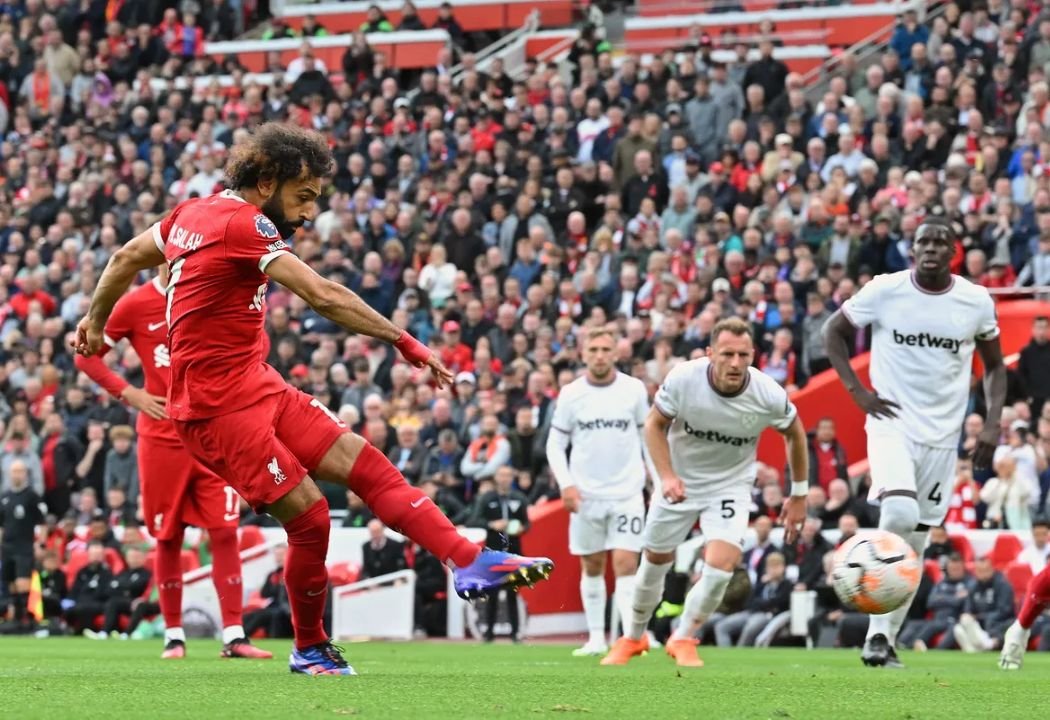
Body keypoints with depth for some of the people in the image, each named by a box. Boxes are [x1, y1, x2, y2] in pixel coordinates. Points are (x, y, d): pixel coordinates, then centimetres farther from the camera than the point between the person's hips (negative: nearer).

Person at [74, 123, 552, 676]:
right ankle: (309, 648, 9)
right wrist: (405, 342, -21)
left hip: (257, 386, 10)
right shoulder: (243, 223, -17)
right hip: (217, 406, -10)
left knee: (363, 463, -2)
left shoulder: (195, 211, 11)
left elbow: (125, 260, 24)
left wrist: (95, 322, 39)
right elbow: (324, 297, -24)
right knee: (309, 516, -10)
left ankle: (469, 561, -10)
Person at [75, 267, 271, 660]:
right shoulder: (135, 305, -3)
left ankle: (233, 635, -4)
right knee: (168, 538, 4)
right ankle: (173, 635, 14)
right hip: (162, 438, -2)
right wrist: (130, 394, -9)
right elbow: (85, 355, 2)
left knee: (224, 532, -5)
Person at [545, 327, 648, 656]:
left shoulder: (634, 389, -1)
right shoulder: (571, 394, 0)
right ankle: (596, 638, 17)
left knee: (625, 564, -11)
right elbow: (555, 443, 4)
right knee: (592, 567, 9)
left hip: (627, 492, -2)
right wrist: (565, 484, -9)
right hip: (585, 494, 2)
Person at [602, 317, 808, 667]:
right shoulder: (683, 379, -26)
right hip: (680, 482, 1)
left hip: (731, 486, -1)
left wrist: (799, 496, 4)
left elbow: (795, 434, -2)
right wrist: (667, 476, -21)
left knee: (721, 566, -19)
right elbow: (655, 424, -8)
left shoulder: (769, 396, -23)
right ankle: (633, 637, 38)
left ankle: (683, 639, 5)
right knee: (655, 562, 12)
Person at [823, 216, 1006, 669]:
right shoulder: (884, 291, -6)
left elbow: (994, 366, 12)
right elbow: (834, 332, 7)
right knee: (899, 515, -26)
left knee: (915, 544, 6)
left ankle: (882, 638, 17)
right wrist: (856, 390, -4)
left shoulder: (977, 302, -1)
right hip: (893, 425, -3)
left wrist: (992, 423, -1)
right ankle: (879, 631, -13)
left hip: (942, 435, 3)